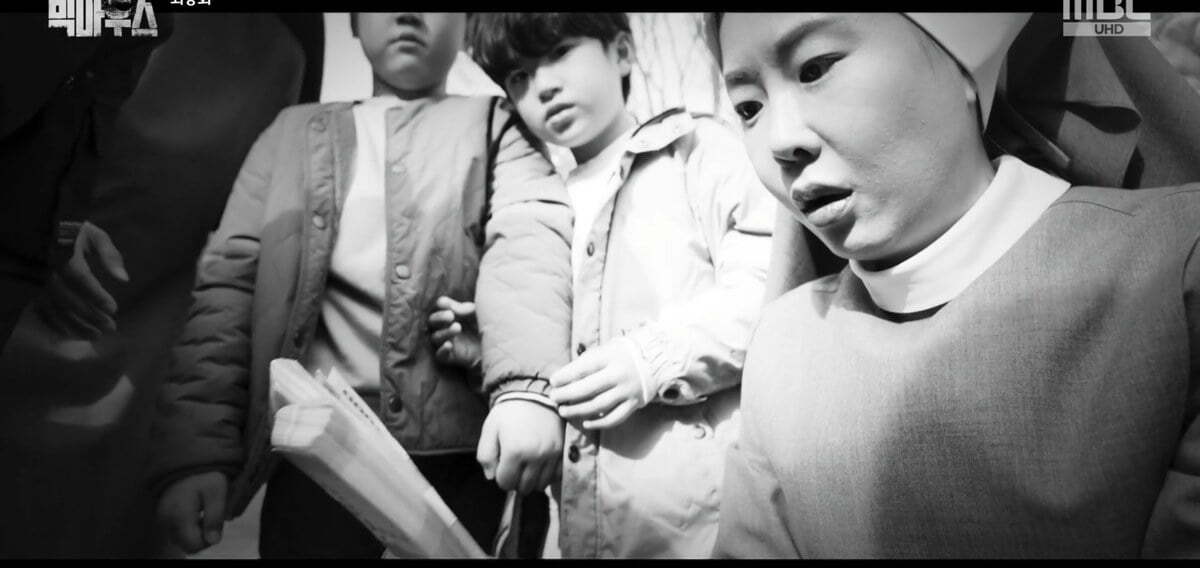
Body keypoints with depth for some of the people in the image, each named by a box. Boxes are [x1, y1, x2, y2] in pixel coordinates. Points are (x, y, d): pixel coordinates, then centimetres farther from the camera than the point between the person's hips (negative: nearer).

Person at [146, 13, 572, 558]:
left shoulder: (498, 128, 10)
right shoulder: (293, 134, 17)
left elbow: (529, 243, -9)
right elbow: (227, 284, 9)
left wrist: (525, 387, -29)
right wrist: (195, 452, -4)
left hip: (465, 461, -1)